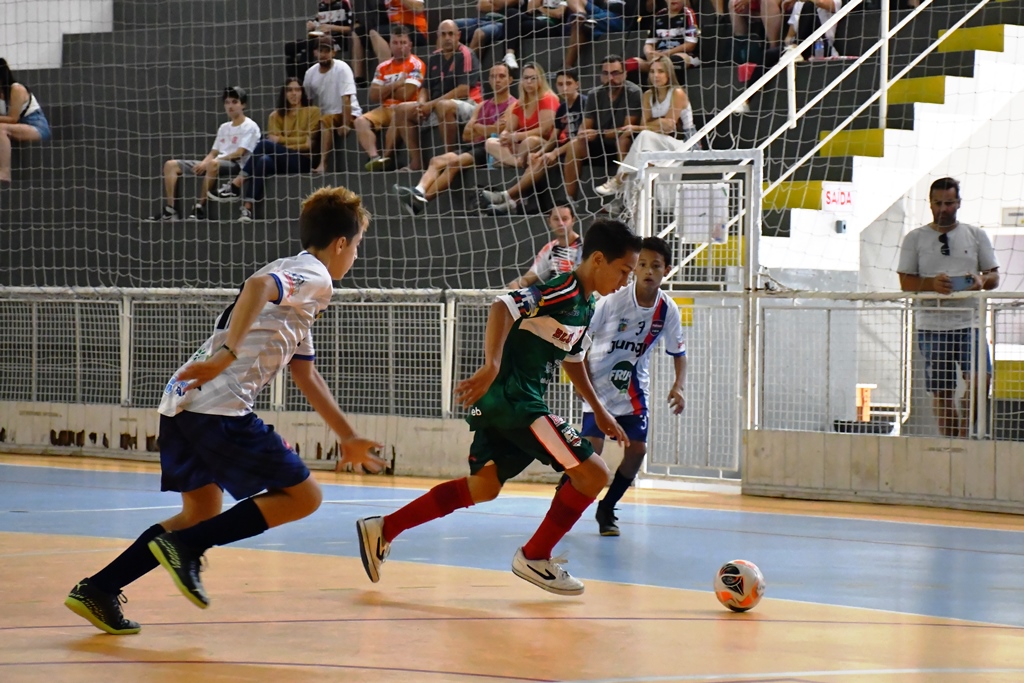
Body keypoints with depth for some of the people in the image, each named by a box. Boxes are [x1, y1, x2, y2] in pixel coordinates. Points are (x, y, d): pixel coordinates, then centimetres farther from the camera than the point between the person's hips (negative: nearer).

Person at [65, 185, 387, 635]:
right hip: (219, 407, -10)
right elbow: (258, 285, -25)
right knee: (302, 496, -2)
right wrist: (228, 354, -34)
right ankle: (183, 546, -10)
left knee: (203, 512, 19)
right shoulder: (314, 277, -3)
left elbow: (306, 376, 34)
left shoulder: (297, 285, 28)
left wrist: (347, 438, 38)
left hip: (183, 403, 10)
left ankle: (98, 590, 11)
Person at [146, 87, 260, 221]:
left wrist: (207, 163, -16)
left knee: (213, 163, -44)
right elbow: (213, 153, 19)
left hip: (236, 165, -8)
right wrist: (202, 164, -6)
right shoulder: (223, 127, 22)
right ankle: (170, 210, -15)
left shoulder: (250, 126, -2)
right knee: (171, 164, -2)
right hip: (215, 163, 8)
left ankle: (199, 209, -37)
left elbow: (239, 154, -13)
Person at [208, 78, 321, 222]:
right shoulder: (276, 115, 18)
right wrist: (298, 142, -11)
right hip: (281, 160, 3)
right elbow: (274, 139, 4)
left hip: (303, 161, -3)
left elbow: (308, 142, 0)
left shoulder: (313, 112, 8)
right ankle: (247, 208, -43)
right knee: (264, 161, -34)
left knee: (264, 145, -27)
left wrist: (281, 140, -1)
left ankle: (235, 186, -27)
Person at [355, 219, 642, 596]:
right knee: (592, 472, -10)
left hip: (502, 403, 10)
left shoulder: (586, 306, 16)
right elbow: (504, 306, -28)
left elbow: (572, 360, 31)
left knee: (483, 487, 17)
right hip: (511, 398, -10)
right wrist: (492, 366, -39)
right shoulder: (562, 291, -14)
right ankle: (535, 558, 3)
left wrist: (599, 411, 32)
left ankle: (384, 530, 19)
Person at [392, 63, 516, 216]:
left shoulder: (512, 105, 2)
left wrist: (478, 128, 0)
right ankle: (418, 191, -41)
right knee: (437, 160, -16)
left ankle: (423, 199, -40)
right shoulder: (482, 106, 26)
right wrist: (490, 129, -2)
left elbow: (500, 133, -13)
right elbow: (466, 134, 14)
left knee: (455, 162, -30)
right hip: (474, 146, 8)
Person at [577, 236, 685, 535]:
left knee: (637, 448, -6)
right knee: (591, 446, -14)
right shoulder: (614, 300, -17)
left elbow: (678, 353, 4)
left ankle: (606, 510, 13)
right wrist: (584, 379, -13)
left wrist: (678, 387, -13)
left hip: (634, 388, 3)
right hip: (599, 384, -3)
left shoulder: (668, 309, -9)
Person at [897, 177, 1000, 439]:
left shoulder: (976, 235, 12)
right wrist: (932, 283, -17)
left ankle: (964, 433, -4)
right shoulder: (915, 239, 8)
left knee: (979, 379, -19)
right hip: (932, 325, 0)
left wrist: (982, 281, -13)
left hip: (970, 322, 0)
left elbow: (994, 276, 11)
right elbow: (906, 282, 2)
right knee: (942, 394, 2)